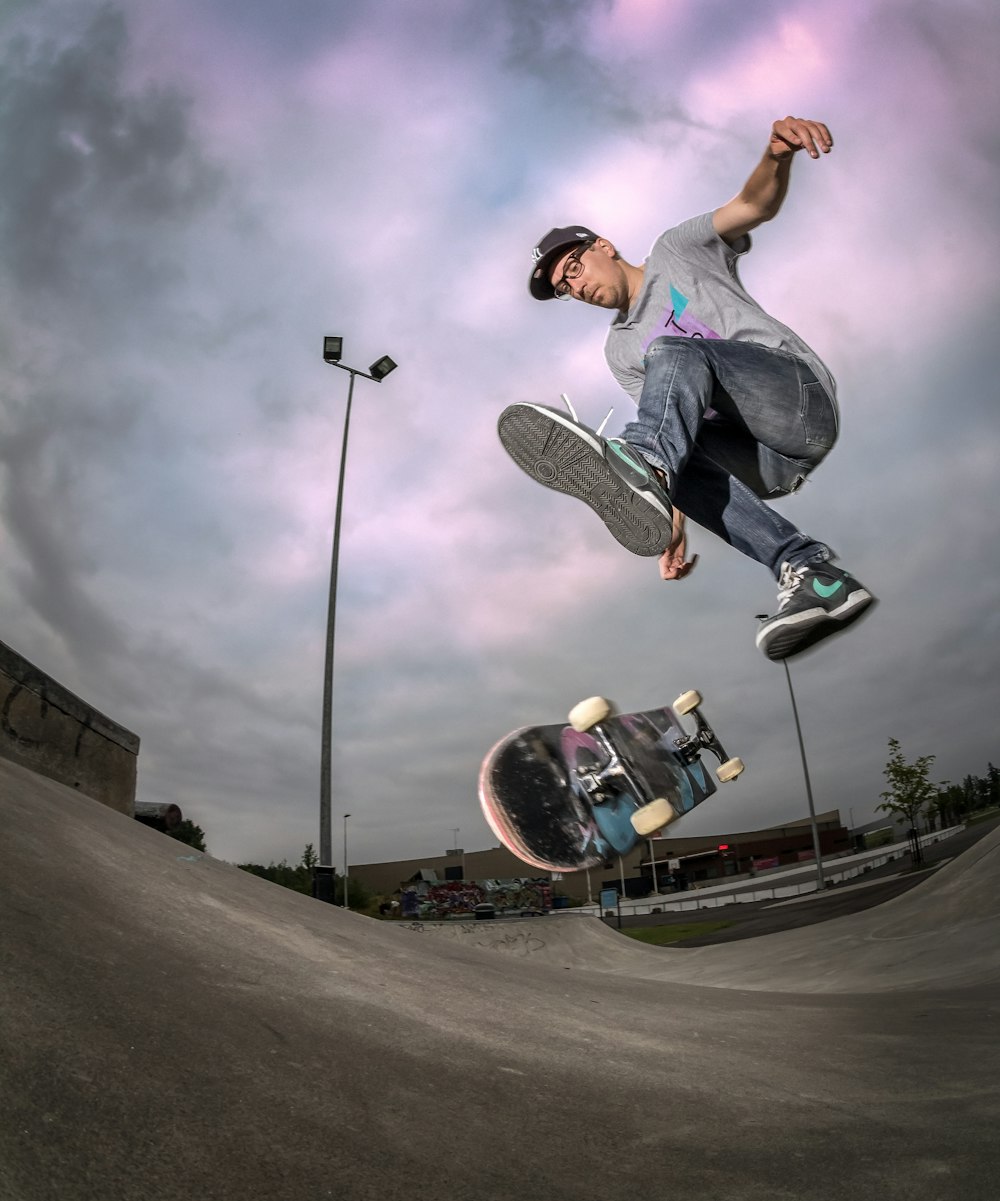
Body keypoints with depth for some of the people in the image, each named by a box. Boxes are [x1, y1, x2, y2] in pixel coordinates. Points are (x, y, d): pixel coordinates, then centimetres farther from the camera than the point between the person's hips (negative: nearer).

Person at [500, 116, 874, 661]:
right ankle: (806, 568, -37)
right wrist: (674, 523, -4)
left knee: (675, 352, -27)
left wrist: (777, 152, -26)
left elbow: (757, 205, -1)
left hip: (800, 396, -4)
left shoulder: (676, 251, 16)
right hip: (763, 463, 5)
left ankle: (641, 464, -60)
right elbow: (669, 411, 12)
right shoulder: (620, 349, 24)